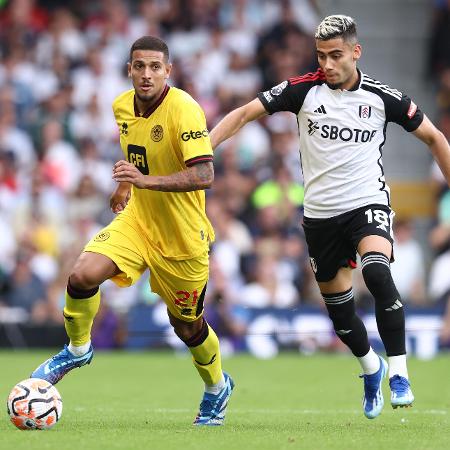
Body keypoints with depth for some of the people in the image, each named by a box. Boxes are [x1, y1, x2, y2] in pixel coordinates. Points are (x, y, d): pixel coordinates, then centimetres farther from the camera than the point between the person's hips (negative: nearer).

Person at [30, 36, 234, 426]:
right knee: (83, 275, -21)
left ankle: (218, 387, 41)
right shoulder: (122, 106, -1)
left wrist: (146, 181, -39)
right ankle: (78, 350, 6)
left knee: (187, 327, 10)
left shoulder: (184, 109, -23)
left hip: (182, 234, -5)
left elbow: (204, 175, -31)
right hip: (137, 219, 5)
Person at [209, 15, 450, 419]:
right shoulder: (303, 89, -5)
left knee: (377, 273, -31)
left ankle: (399, 374, -23)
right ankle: (371, 367, 42)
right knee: (339, 309, 11)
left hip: (368, 203, -3)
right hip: (320, 214, 3)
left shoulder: (382, 97, -5)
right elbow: (244, 114, -4)